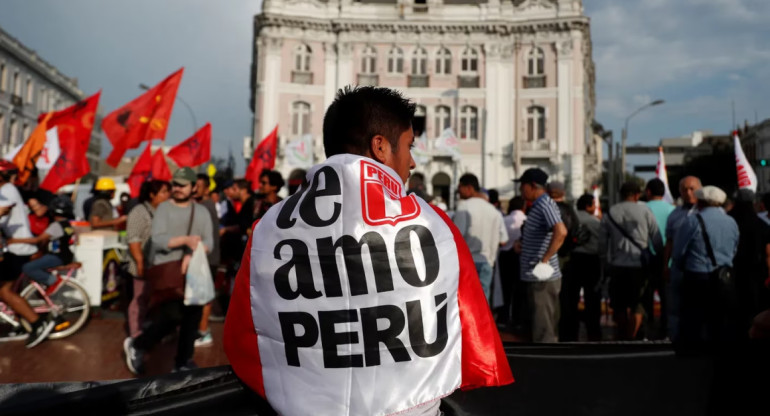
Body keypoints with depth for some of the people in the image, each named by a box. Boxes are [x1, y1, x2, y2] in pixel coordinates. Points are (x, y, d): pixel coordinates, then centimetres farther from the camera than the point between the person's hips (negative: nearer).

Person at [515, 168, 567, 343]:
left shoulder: (545, 205, -16)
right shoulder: (538, 205, 15)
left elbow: (561, 232, -32)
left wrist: (544, 260, -28)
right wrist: (523, 245, 13)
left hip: (542, 279, -10)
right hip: (538, 278, 10)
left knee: (542, 331, -4)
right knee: (548, 329, 18)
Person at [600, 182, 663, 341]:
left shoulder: (609, 214, 5)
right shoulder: (644, 211, -1)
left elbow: (602, 243, 7)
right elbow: (657, 239, 0)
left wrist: (605, 262, 18)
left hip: (617, 266, 2)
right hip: (640, 264, -2)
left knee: (620, 305, 15)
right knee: (637, 305, 5)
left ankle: (622, 337, 25)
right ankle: (631, 337, -2)